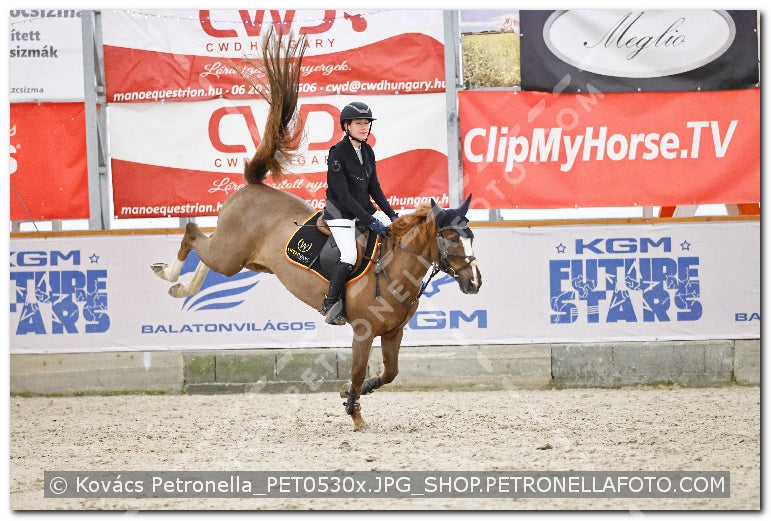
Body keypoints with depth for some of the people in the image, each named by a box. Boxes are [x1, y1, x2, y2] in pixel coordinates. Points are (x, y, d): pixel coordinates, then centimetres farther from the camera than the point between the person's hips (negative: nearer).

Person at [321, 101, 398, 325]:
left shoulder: (367, 151, 4)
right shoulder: (337, 154, -18)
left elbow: (374, 187, 12)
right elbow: (343, 195, -21)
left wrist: (391, 214, 2)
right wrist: (370, 221, -25)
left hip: (364, 207, 7)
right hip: (340, 212, -7)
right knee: (349, 257, -23)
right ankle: (329, 304, -7)